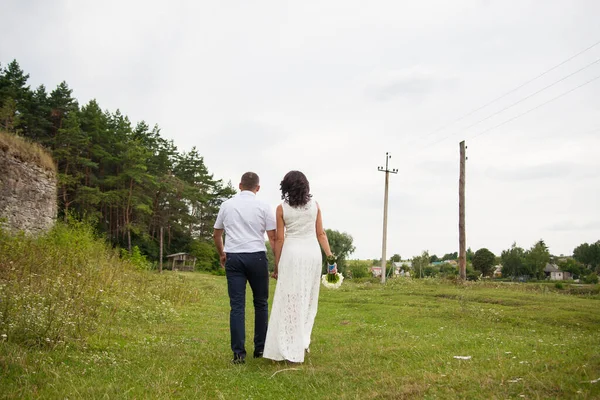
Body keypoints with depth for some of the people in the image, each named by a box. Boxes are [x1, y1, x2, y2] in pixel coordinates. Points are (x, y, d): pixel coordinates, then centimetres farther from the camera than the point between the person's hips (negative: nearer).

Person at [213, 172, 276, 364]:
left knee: (237, 306, 2)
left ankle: (238, 353, -1)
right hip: (256, 256, -2)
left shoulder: (227, 205, 10)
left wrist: (221, 255, 34)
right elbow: (273, 238, -2)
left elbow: (216, 235, 18)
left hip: (233, 257, 2)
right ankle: (260, 349, 16)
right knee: (261, 303, 12)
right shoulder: (263, 207, 1)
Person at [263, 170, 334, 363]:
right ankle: (302, 342, 14)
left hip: (292, 254, -2)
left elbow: (279, 239, -1)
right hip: (313, 253, 3)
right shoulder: (314, 205, 5)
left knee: (289, 301, 3)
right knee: (308, 299, 15)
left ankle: (290, 349, 4)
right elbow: (321, 234, 3)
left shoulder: (281, 208, -1)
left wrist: (276, 266, 4)